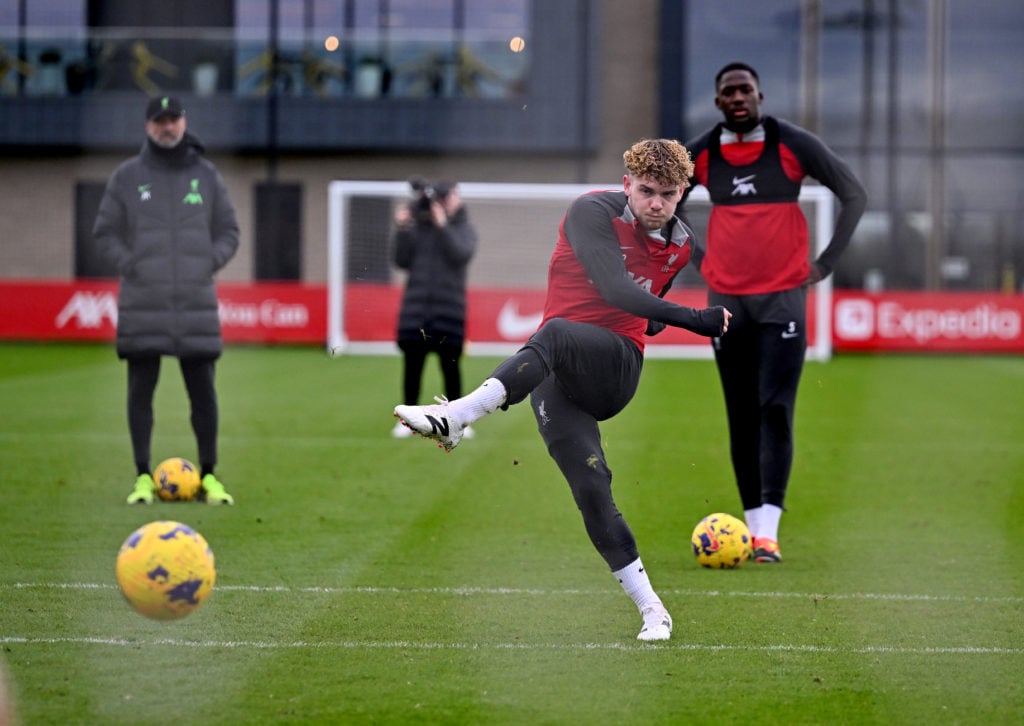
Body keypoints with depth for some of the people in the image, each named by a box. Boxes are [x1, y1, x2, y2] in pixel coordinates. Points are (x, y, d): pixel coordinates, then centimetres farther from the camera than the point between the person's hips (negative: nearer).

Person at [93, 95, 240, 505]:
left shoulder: (206, 175, 10)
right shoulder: (127, 177, 6)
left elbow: (228, 232, 14)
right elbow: (105, 234, 8)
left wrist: (210, 262, -3)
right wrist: (130, 264, -7)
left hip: (196, 302, 1)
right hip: (141, 304, -1)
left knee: (203, 390, 0)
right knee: (140, 390, 1)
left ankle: (209, 476, 9)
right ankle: (143, 477, 7)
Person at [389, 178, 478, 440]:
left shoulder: (464, 229, 5)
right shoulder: (418, 227, 5)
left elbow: (461, 254, -14)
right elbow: (402, 261, 1)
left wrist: (443, 225, -20)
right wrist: (401, 230, -11)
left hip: (448, 310, -1)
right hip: (415, 309, 1)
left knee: (450, 365, 2)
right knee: (412, 365, 3)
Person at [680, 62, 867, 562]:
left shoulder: (794, 146, -5)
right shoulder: (699, 155, 3)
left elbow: (854, 196, 3)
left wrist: (825, 263, -1)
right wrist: (698, 261, 12)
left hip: (783, 297, -3)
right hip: (726, 298, 3)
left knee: (775, 411, -11)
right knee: (741, 417, 6)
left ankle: (768, 532, -14)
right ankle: (752, 519, 13)